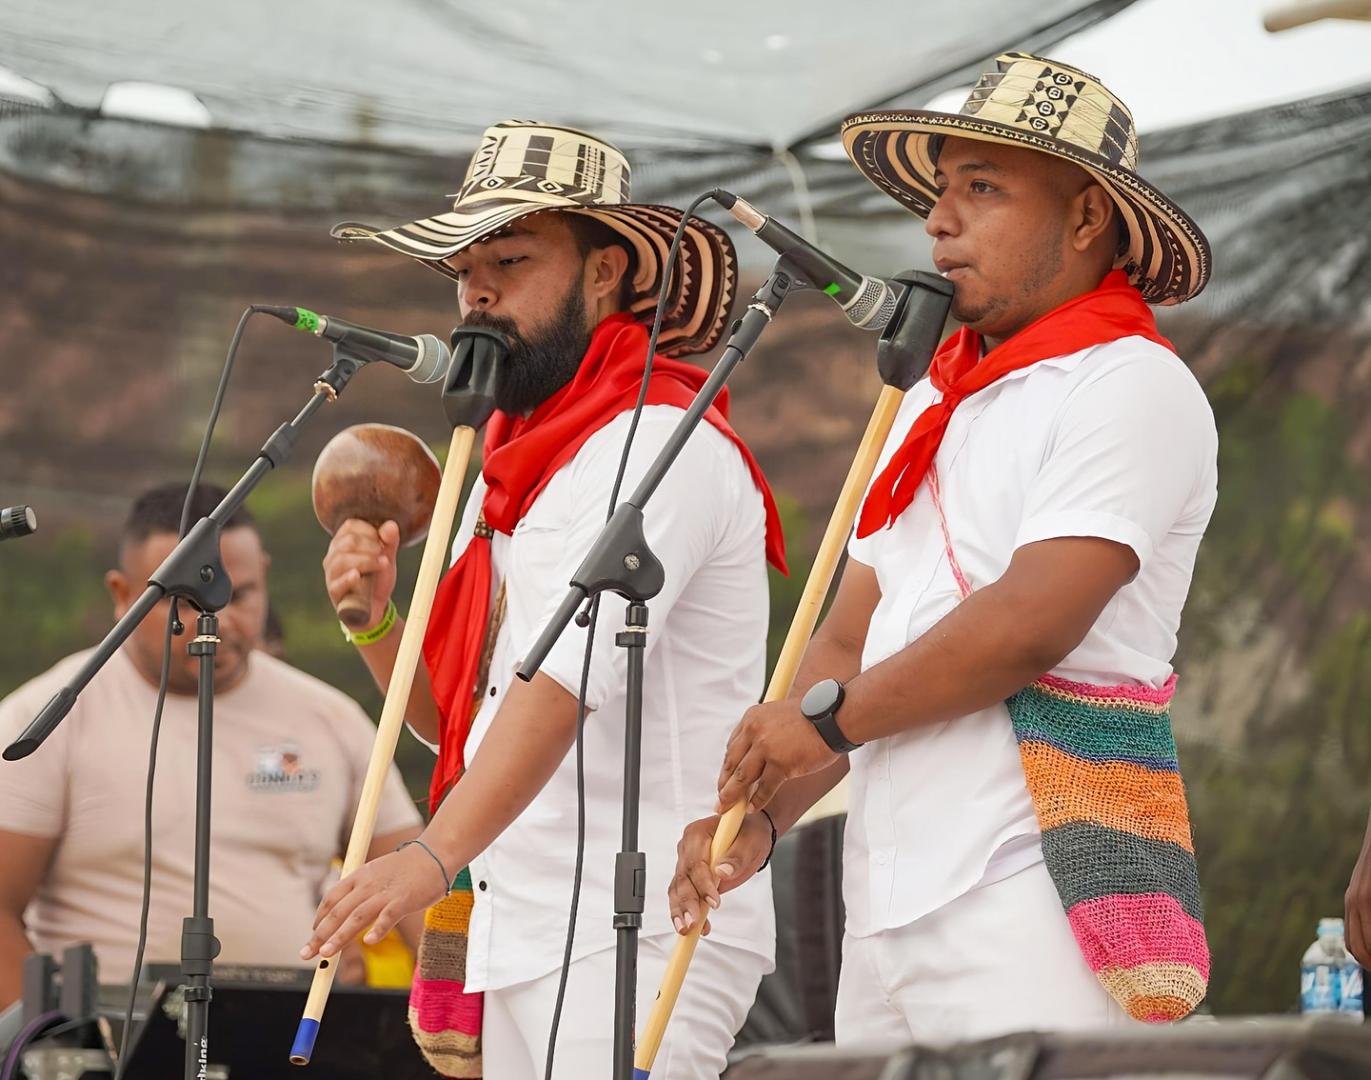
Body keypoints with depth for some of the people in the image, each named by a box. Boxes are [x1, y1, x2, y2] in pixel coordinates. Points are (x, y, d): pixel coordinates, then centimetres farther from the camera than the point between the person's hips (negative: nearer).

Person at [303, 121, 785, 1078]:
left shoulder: (659, 445, -10)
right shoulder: (513, 466, 19)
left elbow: (572, 672, -24)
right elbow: (459, 720, 20)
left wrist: (437, 856, -34)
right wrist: (375, 621, 1)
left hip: (639, 933, -9)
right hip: (519, 930, 9)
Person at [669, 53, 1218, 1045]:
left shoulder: (1131, 386, -6)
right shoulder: (933, 403, 21)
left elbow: (1030, 623, -17)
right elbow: (851, 637, 19)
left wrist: (826, 716, -6)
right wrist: (760, 813, 4)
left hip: (1032, 905, -8)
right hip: (888, 905, 8)